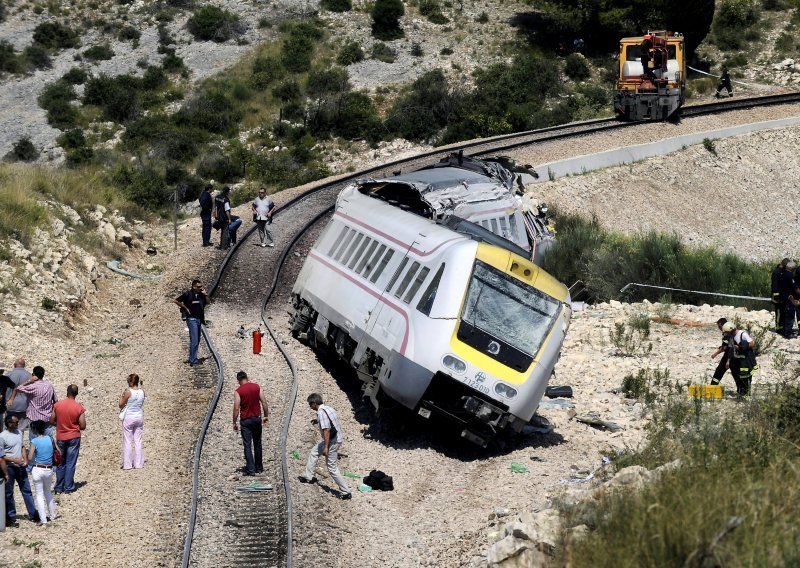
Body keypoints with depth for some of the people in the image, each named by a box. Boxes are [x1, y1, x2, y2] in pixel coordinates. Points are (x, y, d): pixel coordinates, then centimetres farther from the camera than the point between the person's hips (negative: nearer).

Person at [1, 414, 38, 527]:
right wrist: (14, 460, -21)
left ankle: (33, 514, 18)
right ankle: (10, 518, 12)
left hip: (21, 466, 6)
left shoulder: (19, 432, 6)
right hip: (9, 467, -6)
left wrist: (25, 459, 2)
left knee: (27, 490, 10)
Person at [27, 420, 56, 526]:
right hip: (49, 469, 4)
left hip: (38, 469, -4)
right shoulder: (49, 438, 0)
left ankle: (43, 519, 2)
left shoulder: (35, 441, -12)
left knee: (39, 494, 5)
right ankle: (52, 516, 30)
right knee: (48, 492, 24)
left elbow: (29, 458, -14)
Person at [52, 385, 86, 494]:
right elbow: (83, 426, -11)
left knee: (60, 463, 13)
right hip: (74, 438, -2)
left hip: (60, 438, 2)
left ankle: (59, 487, 16)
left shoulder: (57, 405, -8)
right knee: (70, 463, 5)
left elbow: (52, 420, 1)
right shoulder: (79, 408, -13)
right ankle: (68, 487, 7)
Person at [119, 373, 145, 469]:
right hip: (139, 417, 5)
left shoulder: (128, 392, -16)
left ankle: (127, 464, 3)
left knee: (127, 441, 3)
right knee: (138, 441, 10)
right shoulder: (141, 391, -1)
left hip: (129, 418, -5)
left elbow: (121, 405, -8)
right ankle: (138, 464, 10)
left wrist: (122, 395, 5)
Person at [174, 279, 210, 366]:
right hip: (192, 319, -7)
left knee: (197, 340, 12)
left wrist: (205, 294, -4)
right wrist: (186, 308, -9)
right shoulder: (188, 294, -12)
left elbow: (208, 302, 12)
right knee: (194, 340, -12)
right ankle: (192, 360, -11)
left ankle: (193, 358, 21)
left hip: (199, 319, 7)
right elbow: (176, 301, -10)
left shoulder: (201, 294, 5)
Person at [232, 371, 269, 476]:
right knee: (257, 444, 16)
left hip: (245, 421, -3)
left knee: (247, 446, 0)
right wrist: (266, 416, 11)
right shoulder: (256, 387, -1)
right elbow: (264, 402, 1)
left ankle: (250, 469, -4)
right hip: (257, 419, 4)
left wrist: (234, 423, -3)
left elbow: (236, 408, -12)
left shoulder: (238, 392, -11)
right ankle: (259, 467, 22)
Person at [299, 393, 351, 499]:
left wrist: (326, 447, -25)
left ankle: (345, 492, -1)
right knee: (314, 452, 26)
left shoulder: (321, 412, -20)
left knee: (332, 468, -3)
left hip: (332, 442, -10)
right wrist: (318, 421, 24)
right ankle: (308, 477, 35)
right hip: (338, 438, 10)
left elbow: (326, 430, -26)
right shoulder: (328, 408, 8)